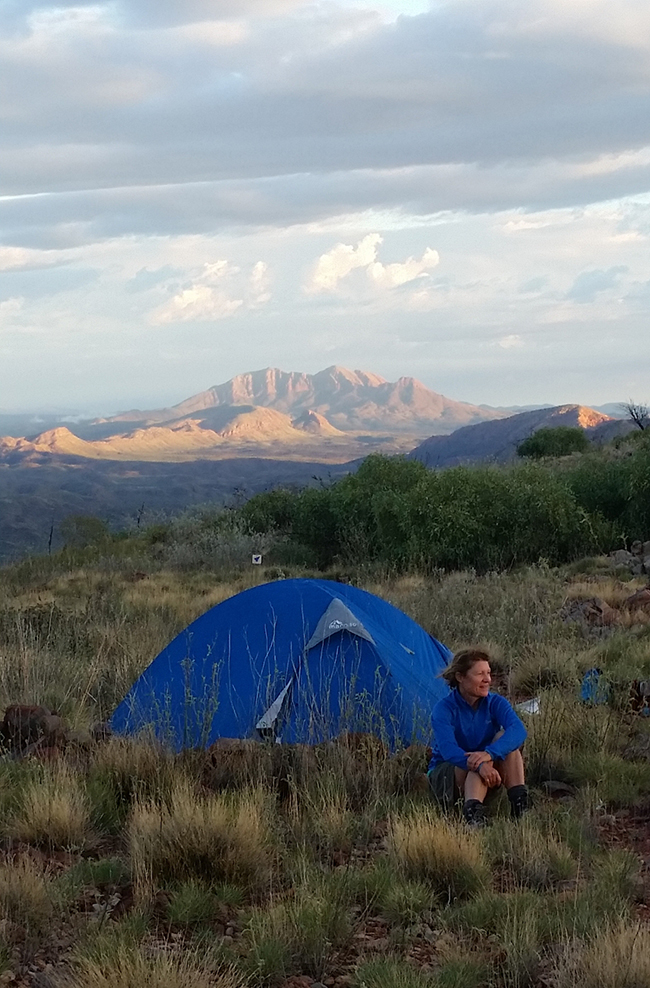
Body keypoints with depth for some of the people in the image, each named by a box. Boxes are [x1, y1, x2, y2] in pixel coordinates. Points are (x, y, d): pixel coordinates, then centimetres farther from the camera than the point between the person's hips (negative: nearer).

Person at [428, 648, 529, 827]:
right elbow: (448, 749, -35)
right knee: (478, 764, -35)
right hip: (446, 771, -3)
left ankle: (519, 798, -35)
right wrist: (479, 765, -53)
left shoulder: (496, 703, -10)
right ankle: (472, 809, -54)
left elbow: (519, 730, -30)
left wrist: (490, 753, -48)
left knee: (505, 738, -24)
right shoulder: (444, 709, -19)